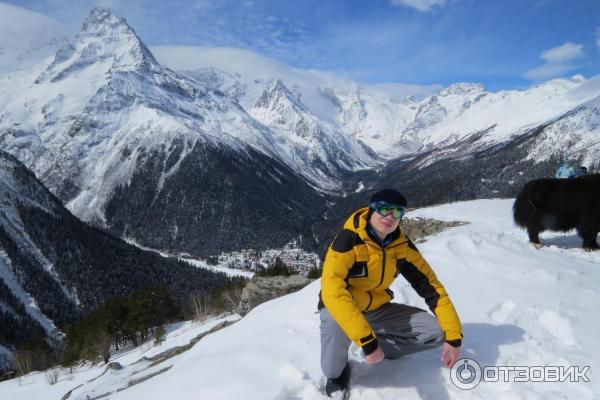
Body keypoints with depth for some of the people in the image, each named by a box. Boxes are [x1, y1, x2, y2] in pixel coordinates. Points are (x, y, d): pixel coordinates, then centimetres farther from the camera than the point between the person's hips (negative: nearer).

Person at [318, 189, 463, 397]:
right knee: (337, 327, -40)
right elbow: (332, 292, -40)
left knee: (437, 332, -11)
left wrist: (453, 336, -12)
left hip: (378, 308, 5)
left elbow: (430, 286, -6)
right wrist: (367, 340, -45)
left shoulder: (402, 245, -11)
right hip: (341, 309, -4)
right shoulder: (348, 241, -28)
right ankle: (335, 374, -6)